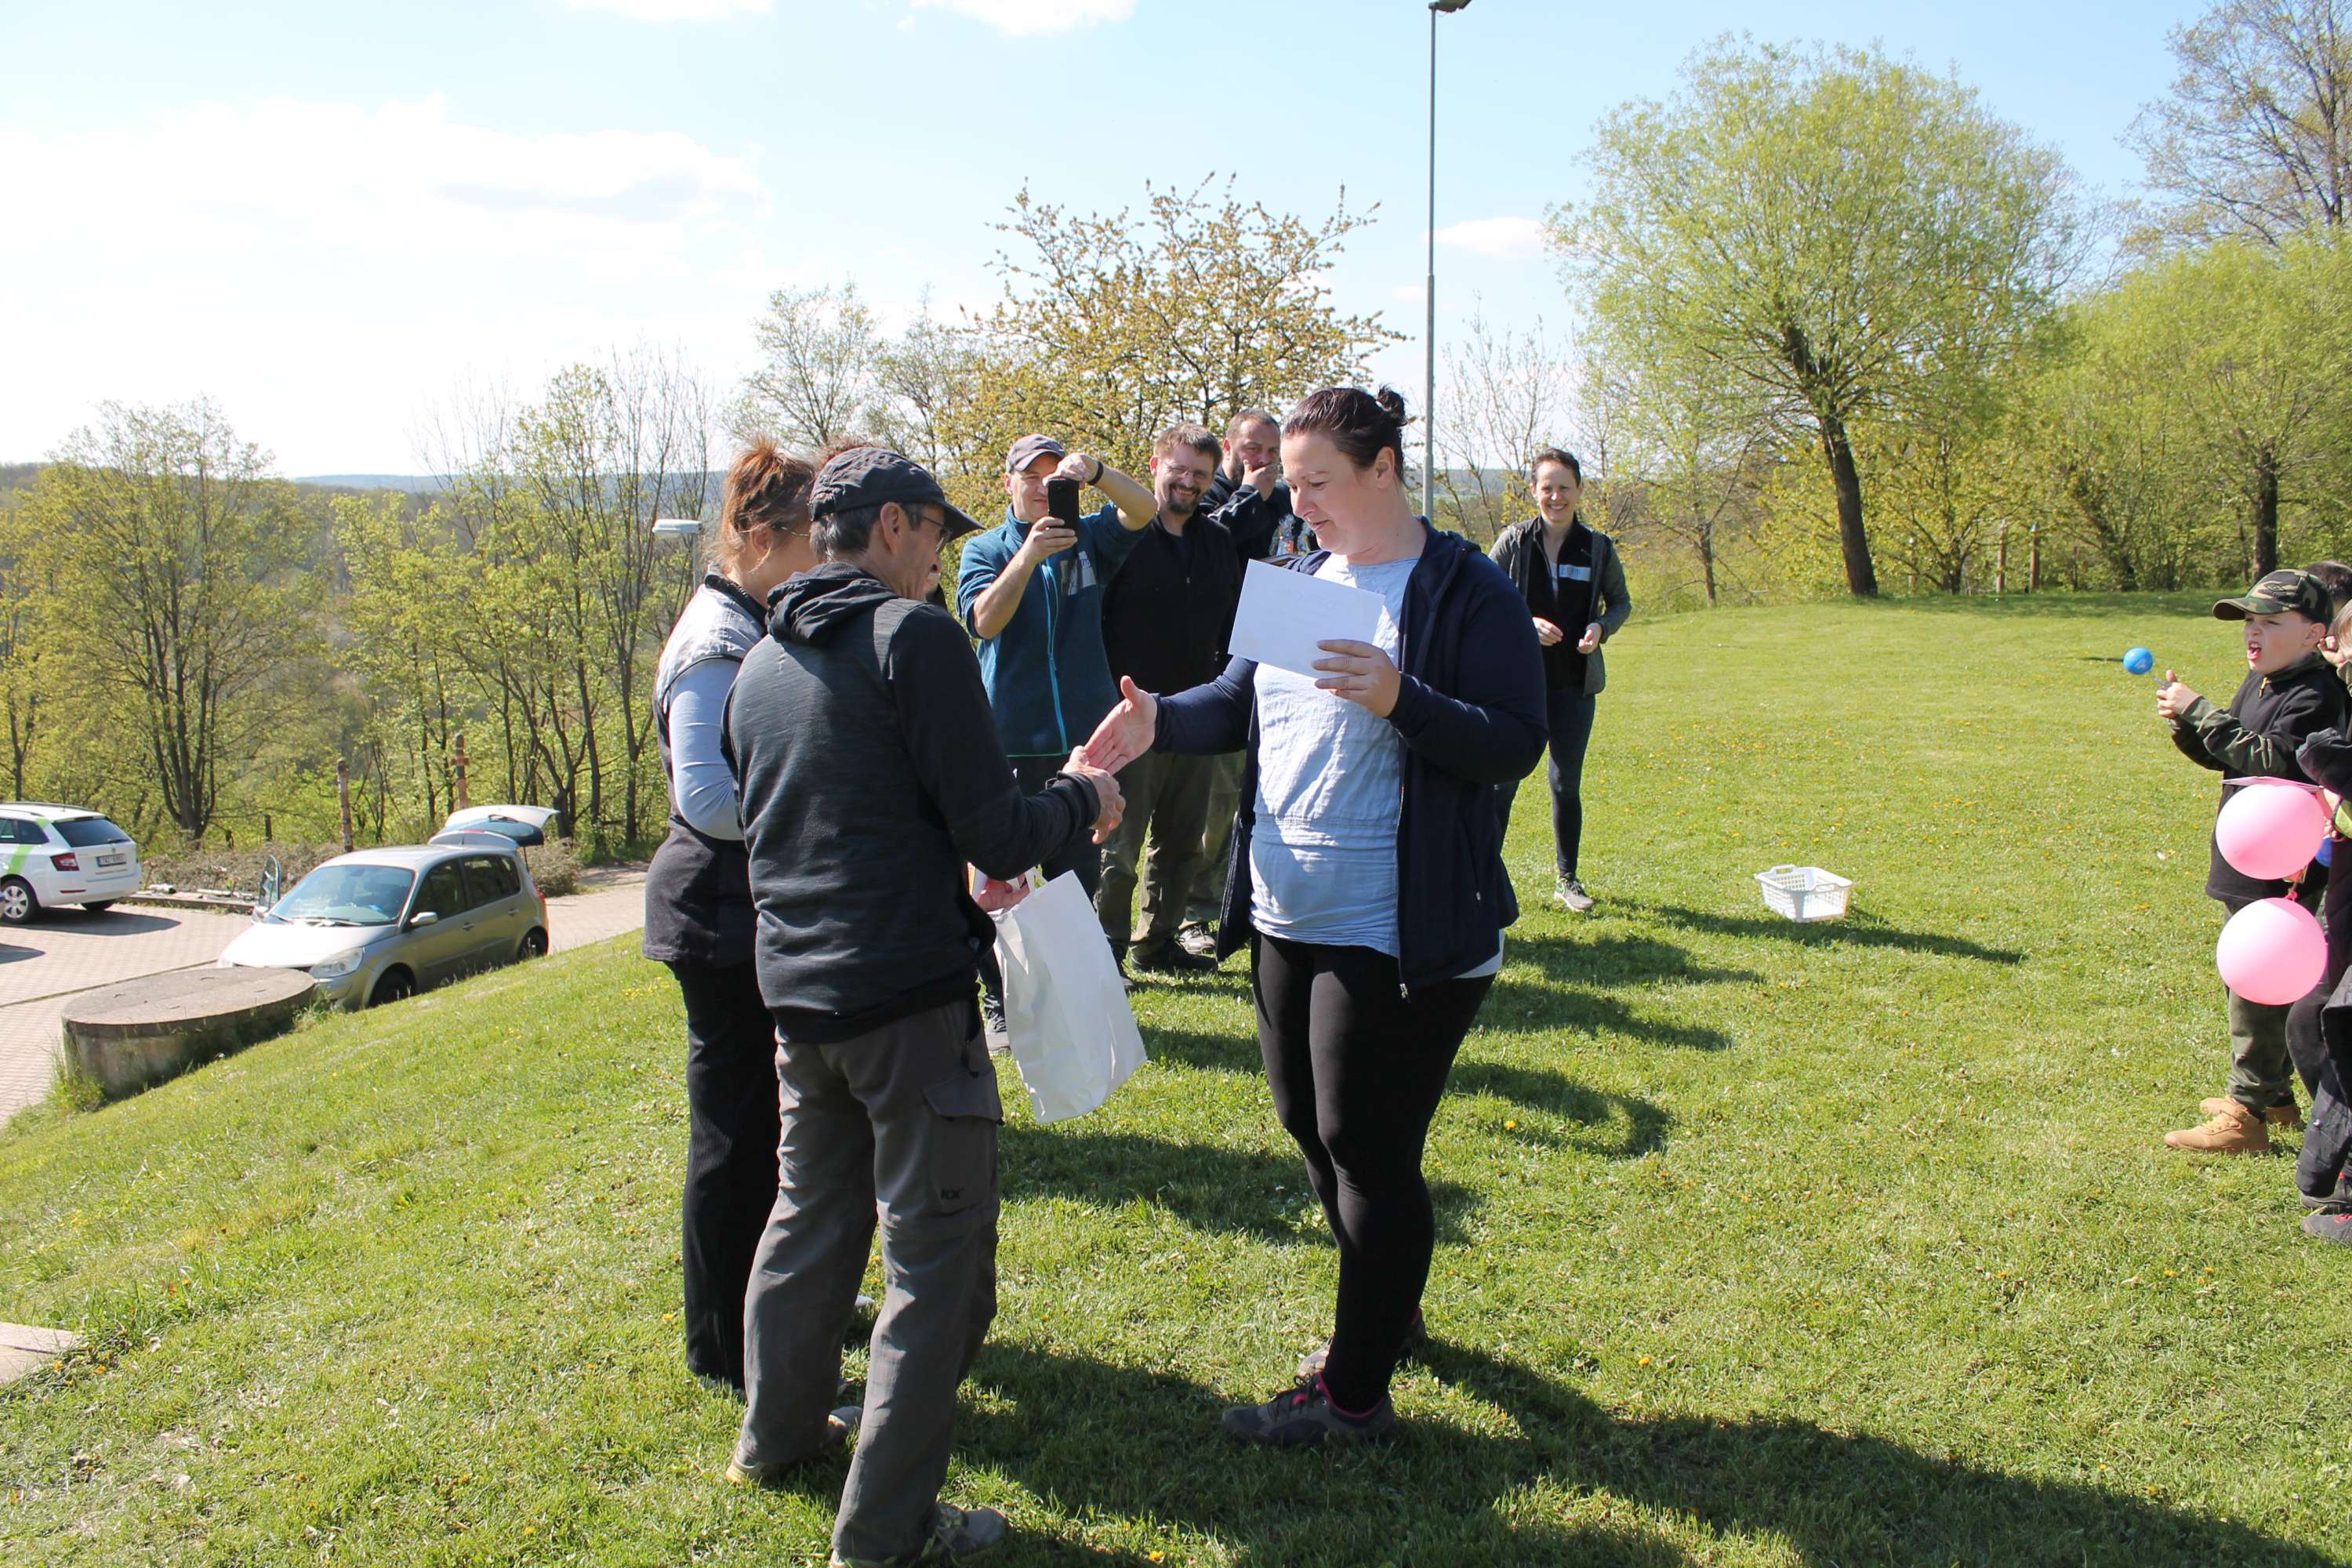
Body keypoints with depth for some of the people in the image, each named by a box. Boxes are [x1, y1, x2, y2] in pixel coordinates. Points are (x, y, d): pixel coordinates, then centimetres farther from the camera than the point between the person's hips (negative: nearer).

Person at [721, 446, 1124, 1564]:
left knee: (810, 1216, 24)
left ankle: (779, 1434, 41)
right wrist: (1081, 798, 4)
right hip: (907, 1001, -8)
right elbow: (1000, 834, -16)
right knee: (936, 1261, 2)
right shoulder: (914, 636, -13)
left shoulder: (761, 665, 12)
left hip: (796, 995, 8)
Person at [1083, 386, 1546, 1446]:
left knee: (1365, 1149, 0)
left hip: (1397, 931, -8)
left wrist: (1399, 699, -30)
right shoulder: (1300, 580, 10)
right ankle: (1386, 1309, 42)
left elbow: (1515, 744, -16)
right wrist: (1160, 722, -6)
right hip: (1287, 915, 8)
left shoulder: (1468, 594, -11)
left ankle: (1356, 1391, 16)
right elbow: (1240, 702, 14)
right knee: (1311, 1124, 19)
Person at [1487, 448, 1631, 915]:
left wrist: (1601, 627, -7)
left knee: (1567, 784, 11)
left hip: (1575, 684, 2)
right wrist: (1525, 623, -15)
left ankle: (1566, 880, 24)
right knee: (1502, 780, -3)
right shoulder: (1514, 541, -2)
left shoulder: (1598, 548, 2)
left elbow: (1621, 602, 13)